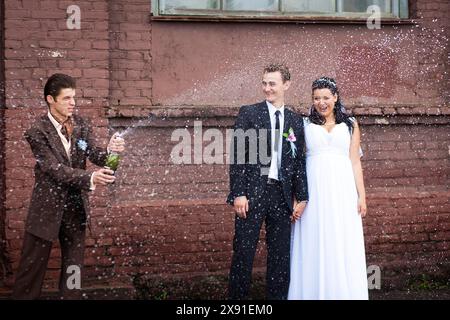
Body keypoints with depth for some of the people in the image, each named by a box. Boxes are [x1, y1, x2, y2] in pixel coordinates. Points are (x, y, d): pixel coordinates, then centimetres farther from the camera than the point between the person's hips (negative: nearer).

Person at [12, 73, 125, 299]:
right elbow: (55, 169, -23)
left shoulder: (80, 125, 1)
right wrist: (90, 178, -37)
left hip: (76, 205, 5)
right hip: (47, 207, -5)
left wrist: (110, 151, -29)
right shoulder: (37, 132, -15)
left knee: (73, 266, 13)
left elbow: (94, 155, -5)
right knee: (32, 266, 3)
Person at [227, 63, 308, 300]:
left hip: (282, 195, 3)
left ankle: (278, 296, 18)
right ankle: (237, 297, 11)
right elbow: (237, 156, -4)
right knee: (243, 251, 0)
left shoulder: (295, 122, 11)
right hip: (251, 193, -3)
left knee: (280, 254, 8)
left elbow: (299, 162, 13)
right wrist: (238, 193, -11)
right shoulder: (248, 113, 1)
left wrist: (301, 197, 6)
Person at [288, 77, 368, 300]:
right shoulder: (305, 125, 8)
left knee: (344, 249, 1)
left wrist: (361, 195, 3)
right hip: (313, 191, -1)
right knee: (313, 249, 1)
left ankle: (344, 293, 10)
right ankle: (314, 293, 9)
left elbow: (355, 162, 11)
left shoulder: (350, 125, 13)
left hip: (342, 190, 1)